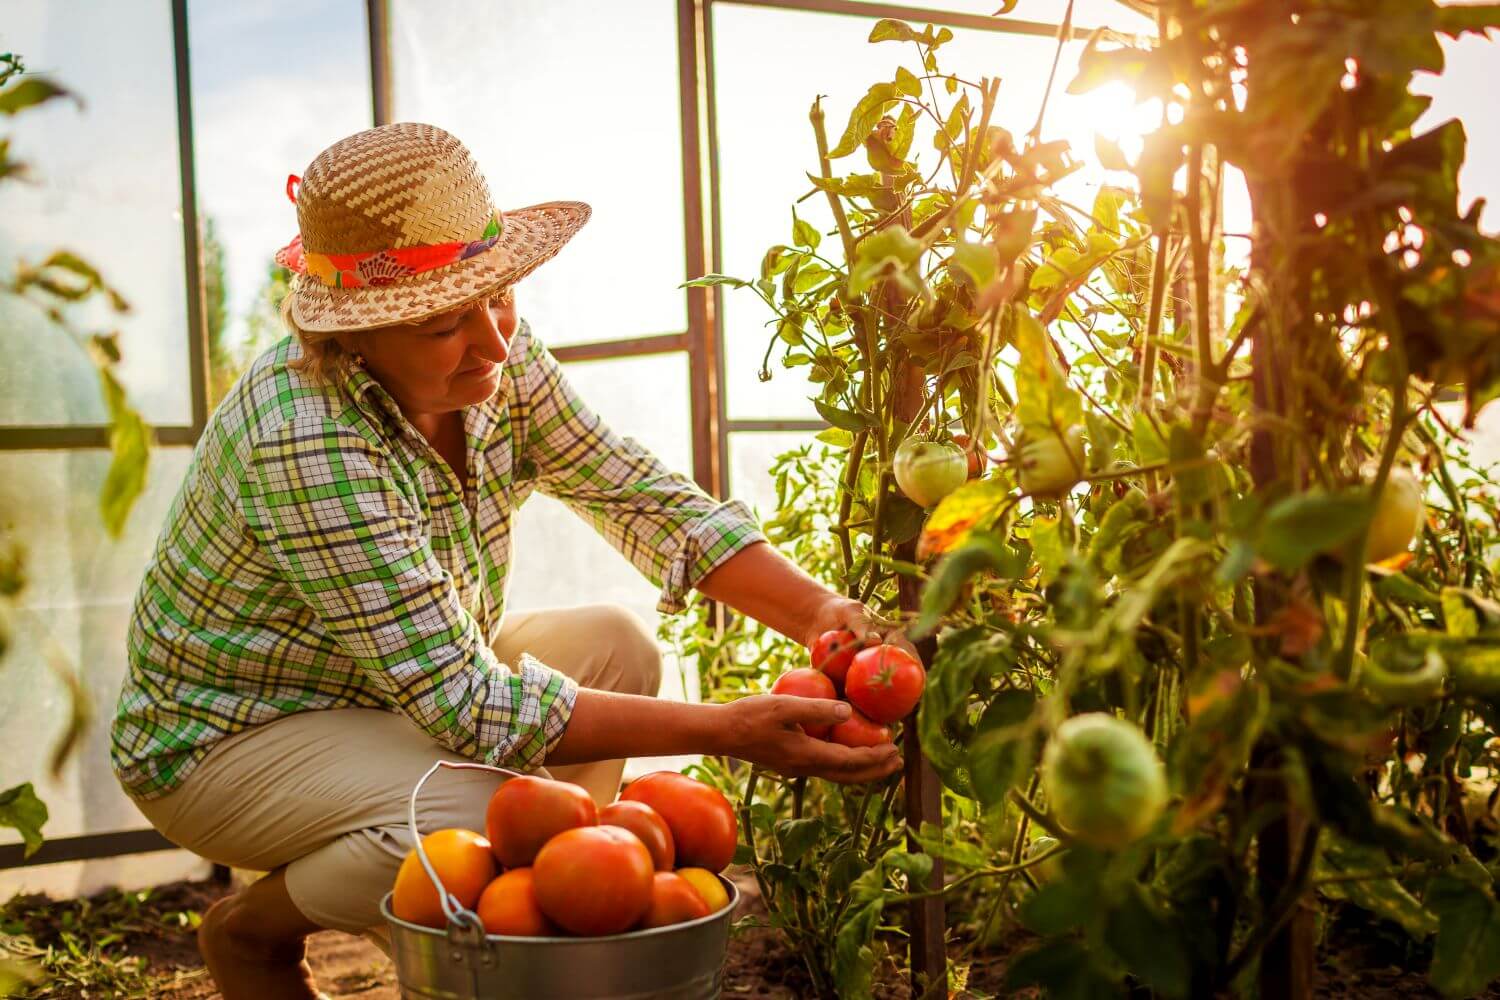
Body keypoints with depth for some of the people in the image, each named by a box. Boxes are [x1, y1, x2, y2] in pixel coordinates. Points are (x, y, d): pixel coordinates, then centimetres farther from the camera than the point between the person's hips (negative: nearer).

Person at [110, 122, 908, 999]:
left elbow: (643, 494, -7)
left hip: (411, 685, 7)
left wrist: (818, 613, -22)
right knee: (483, 813, -31)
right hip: (229, 738, -7)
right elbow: (462, 704, -36)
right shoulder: (304, 441, -35)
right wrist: (727, 731, -38)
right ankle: (253, 929, 0)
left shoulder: (499, 359, -13)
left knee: (616, 644, -6)